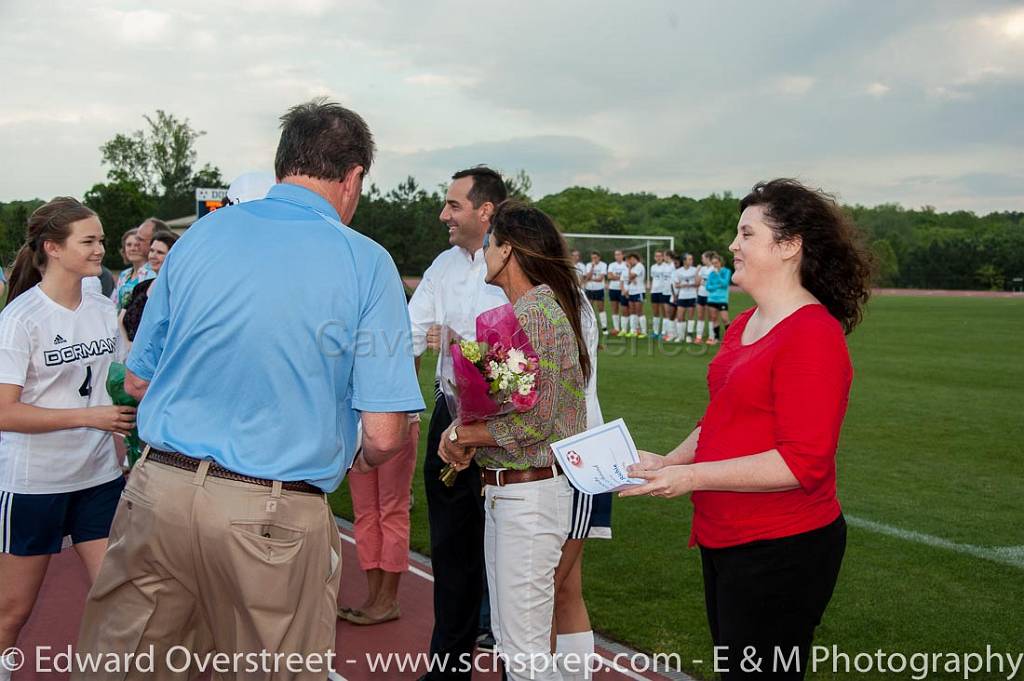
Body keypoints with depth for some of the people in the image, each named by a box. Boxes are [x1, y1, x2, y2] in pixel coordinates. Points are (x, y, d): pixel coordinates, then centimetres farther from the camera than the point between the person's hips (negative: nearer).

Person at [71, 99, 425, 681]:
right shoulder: (366, 263, -5)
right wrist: (365, 460, 13)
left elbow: (138, 381, 13)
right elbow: (385, 434, -10)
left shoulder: (201, 235, 5)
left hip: (159, 491, 3)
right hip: (273, 517, -3)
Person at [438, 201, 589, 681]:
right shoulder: (522, 309, 14)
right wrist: (467, 434, 1)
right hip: (505, 492, 10)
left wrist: (462, 434, -10)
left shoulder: (536, 313, -16)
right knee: (507, 640, 18)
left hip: (529, 493, -10)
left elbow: (534, 420, -22)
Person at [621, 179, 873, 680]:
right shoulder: (745, 324, 9)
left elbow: (804, 462, -24)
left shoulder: (813, 334, -19)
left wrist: (692, 476, -23)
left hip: (781, 550, -9)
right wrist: (669, 462, 5)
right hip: (724, 540, 9)